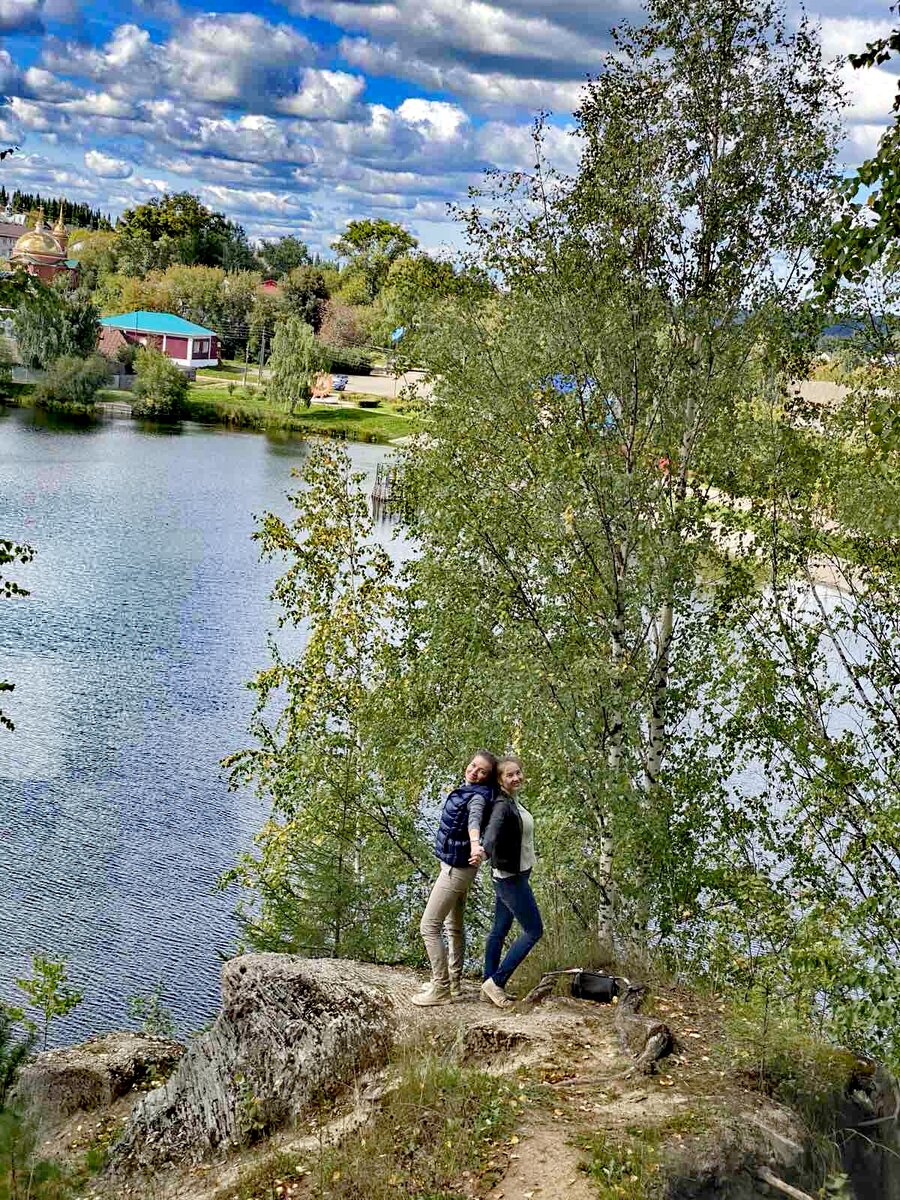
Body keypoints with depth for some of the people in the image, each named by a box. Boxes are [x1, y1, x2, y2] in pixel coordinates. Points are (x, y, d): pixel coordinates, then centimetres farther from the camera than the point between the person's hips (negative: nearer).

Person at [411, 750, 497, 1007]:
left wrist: (475, 844, -62)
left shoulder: (477, 796, -22)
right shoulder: (465, 790, 5)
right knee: (454, 926, 19)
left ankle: (441, 989, -4)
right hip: (455, 867, 10)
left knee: (429, 926, -8)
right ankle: (454, 984, 30)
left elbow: (474, 819, -46)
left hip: (456, 869, -10)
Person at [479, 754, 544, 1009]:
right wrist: (502, 863, -20)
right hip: (510, 878, -9)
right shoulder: (502, 805, -22)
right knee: (534, 931, -2)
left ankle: (490, 987, 21)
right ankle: (496, 982, 3)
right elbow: (490, 842, -35)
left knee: (499, 931, 13)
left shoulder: (515, 802, 7)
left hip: (516, 876, 9)